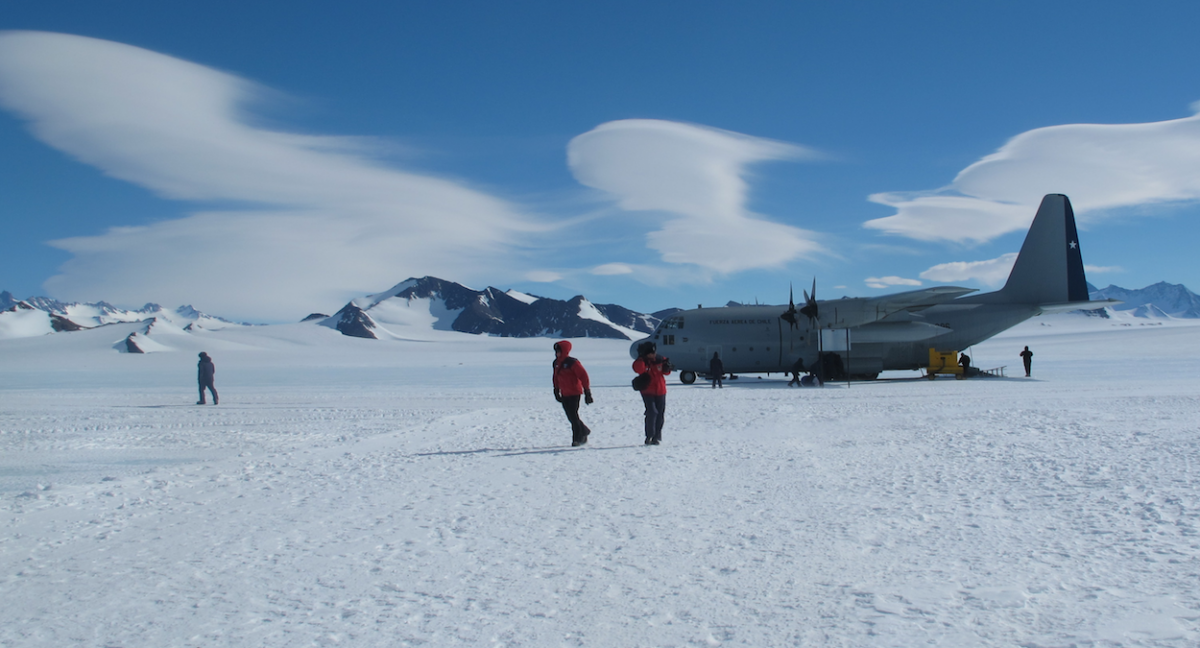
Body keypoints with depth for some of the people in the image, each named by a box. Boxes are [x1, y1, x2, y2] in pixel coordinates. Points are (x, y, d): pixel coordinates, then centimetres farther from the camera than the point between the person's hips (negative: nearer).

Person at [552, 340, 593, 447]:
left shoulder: (572, 362, -15)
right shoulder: (556, 363, 8)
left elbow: (583, 376, -15)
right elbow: (556, 378, 22)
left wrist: (587, 392, -16)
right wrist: (556, 390, 23)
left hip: (574, 393, -7)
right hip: (564, 394, 7)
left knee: (573, 416, -8)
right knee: (571, 417, 9)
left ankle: (577, 439, 3)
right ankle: (584, 432, 27)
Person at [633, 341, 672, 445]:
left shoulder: (660, 360, 0)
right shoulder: (642, 362, -8)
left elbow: (666, 372, 12)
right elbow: (638, 369, -30)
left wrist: (667, 367, -9)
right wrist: (641, 358, -34)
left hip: (660, 391, 4)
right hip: (647, 391, -4)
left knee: (660, 414, 7)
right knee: (652, 412, -17)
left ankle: (657, 437, 19)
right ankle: (649, 436, -5)